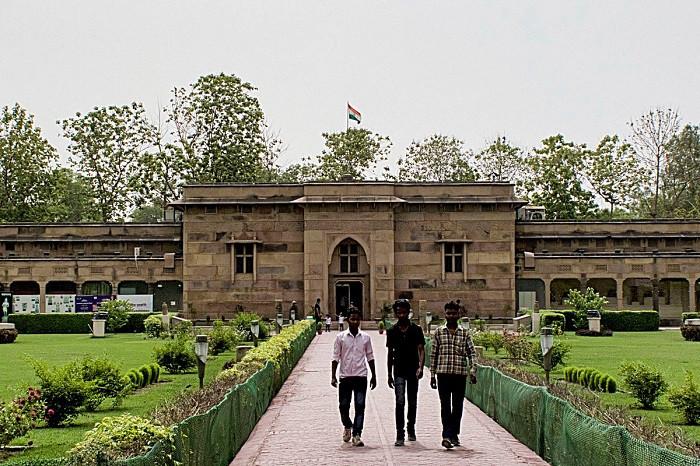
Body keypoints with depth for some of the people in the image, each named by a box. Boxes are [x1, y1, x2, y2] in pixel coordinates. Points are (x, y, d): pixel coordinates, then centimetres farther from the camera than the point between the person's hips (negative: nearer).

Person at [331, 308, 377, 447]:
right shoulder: (341, 337, 2)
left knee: (360, 406, -6)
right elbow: (336, 357, 2)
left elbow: (370, 357, 13)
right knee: (343, 405, 5)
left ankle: (357, 435, -3)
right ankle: (347, 426, 33)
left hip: (361, 376, 0)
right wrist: (333, 376, -4)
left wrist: (374, 376, 13)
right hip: (345, 376, 0)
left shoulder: (365, 337, 5)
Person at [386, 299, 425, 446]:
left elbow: (421, 349, -4)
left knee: (412, 403, 11)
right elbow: (390, 354, 10)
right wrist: (389, 375, 10)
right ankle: (399, 435, -14)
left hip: (413, 371, 0)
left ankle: (411, 429, 31)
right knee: (400, 402, -11)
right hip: (399, 372, 0)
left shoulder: (416, 330, 1)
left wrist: (421, 367, -20)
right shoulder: (392, 332, 4)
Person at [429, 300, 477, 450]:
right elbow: (433, 354, 8)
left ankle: (454, 434, 16)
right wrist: (432, 374, 5)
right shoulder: (438, 332, 6)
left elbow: (472, 353, 5)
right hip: (443, 374, -1)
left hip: (460, 374, 1)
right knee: (445, 405, -7)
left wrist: (473, 371, -9)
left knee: (458, 406, 5)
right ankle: (447, 435, -12)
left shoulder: (464, 333, 7)